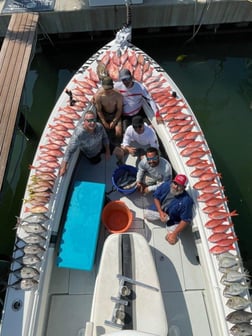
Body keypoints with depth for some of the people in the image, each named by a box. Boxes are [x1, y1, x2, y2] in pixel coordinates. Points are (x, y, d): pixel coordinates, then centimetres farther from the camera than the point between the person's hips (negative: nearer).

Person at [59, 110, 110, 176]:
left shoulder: (99, 126, -33)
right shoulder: (78, 134, -45)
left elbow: (105, 138, -13)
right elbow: (70, 150, -42)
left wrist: (107, 151, -9)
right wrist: (63, 167, -40)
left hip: (101, 147, 3)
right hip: (91, 154, -3)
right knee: (95, 161, 26)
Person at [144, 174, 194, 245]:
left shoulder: (186, 200, -36)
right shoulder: (166, 185, -26)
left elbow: (185, 220, -26)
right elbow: (156, 197, -10)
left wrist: (174, 234, -29)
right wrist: (161, 212, -22)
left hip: (173, 220, -3)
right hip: (160, 209, 4)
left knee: (172, 239, -13)